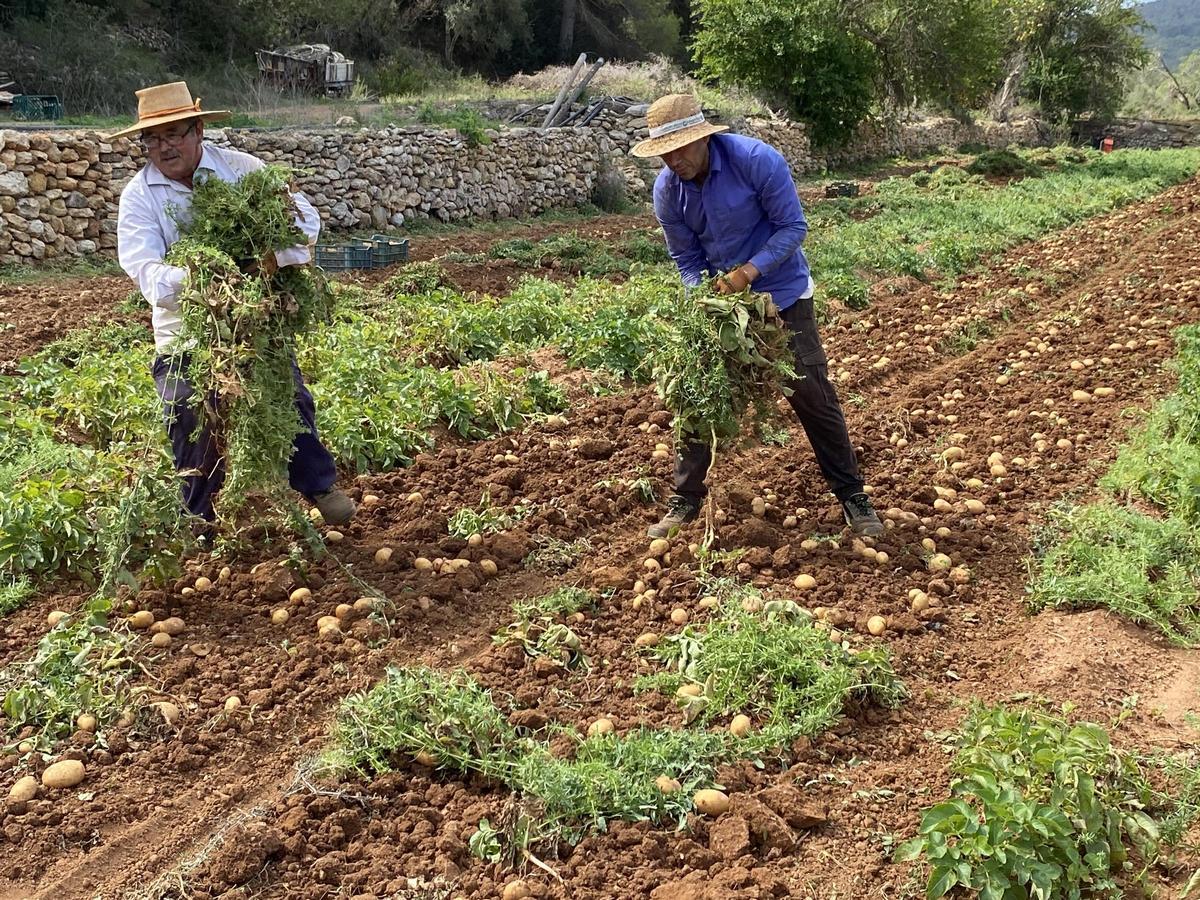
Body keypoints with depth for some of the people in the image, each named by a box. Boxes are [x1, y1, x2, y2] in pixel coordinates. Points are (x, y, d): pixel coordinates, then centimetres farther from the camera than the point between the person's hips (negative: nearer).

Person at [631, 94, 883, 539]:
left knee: (813, 395, -1)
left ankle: (852, 498, 12)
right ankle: (684, 503, 14)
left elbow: (793, 226, -19)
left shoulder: (757, 160, -24)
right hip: (720, 298, 4)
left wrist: (750, 270, -31)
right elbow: (687, 260, -2)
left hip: (783, 293, -3)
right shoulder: (666, 190, -11)